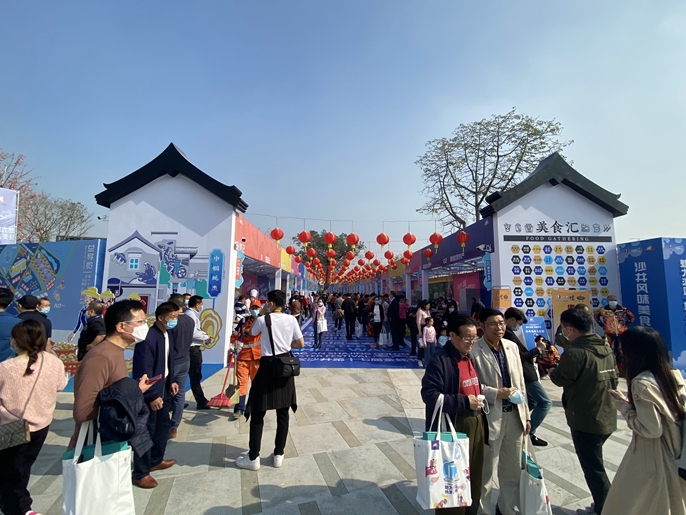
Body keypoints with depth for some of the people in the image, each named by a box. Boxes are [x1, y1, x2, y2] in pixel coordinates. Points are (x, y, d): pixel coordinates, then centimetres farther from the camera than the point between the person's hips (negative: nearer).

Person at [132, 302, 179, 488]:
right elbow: (143, 371, -24)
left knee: (164, 425, 20)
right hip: (150, 392, -9)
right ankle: (140, 473, 21)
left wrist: (171, 381, 10)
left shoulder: (168, 335, 4)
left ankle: (156, 460, 39)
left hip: (163, 388, 9)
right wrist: (152, 396, -21)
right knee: (147, 430, 4)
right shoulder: (148, 338, -25)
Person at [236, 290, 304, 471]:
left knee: (257, 413, 10)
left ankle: (253, 458, 19)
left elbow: (252, 332, 12)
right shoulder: (291, 319, -2)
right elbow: (301, 344, 2)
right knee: (283, 412, 14)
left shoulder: (263, 320, -9)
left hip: (267, 366, -3)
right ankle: (279, 455, 25)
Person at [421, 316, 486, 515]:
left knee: (475, 475, 20)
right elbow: (429, 394, -24)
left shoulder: (472, 357, 9)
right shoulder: (440, 359, -19)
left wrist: (480, 399, 5)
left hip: (476, 423, 8)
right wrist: (464, 402, -23)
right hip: (454, 426, -8)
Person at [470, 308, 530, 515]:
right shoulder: (474, 350, -19)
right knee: (485, 472, 12)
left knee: (513, 470, 23)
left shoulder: (512, 347, 4)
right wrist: (497, 393, -21)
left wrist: (525, 415, 11)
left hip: (514, 415, 7)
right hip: (489, 417, -6)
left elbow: (521, 382, 10)